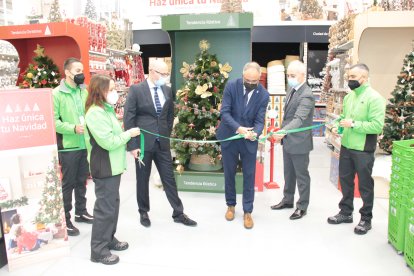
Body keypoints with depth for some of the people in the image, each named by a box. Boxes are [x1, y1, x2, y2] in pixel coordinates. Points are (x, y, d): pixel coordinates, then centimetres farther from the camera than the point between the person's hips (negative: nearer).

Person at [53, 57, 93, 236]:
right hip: (68, 146, -5)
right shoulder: (57, 94, -8)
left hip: (85, 144, 5)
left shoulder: (84, 92, 7)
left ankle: (81, 212, 34)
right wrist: (73, 128, -23)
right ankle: (65, 219, 19)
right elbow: (53, 121, -13)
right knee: (68, 183, 5)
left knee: (82, 181, 17)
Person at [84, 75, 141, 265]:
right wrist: (129, 134, -14)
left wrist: (129, 145, 9)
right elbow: (108, 142, -24)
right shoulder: (95, 113, -19)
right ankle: (98, 250, 12)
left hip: (113, 165, 10)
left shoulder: (106, 110, 12)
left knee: (113, 204, 18)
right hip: (104, 167, -10)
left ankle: (109, 239, 33)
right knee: (105, 208, -1)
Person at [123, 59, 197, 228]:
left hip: (162, 142, 4)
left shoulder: (167, 90, 5)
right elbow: (128, 118, -9)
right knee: (143, 179, 11)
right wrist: (132, 144, -12)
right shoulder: (136, 90, -8)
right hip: (143, 142, -3)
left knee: (169, 178, 9)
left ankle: (178, 213, 20)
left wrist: (167, 135, 11)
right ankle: (143, 212, 29)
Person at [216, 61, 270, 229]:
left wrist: (255, 133, -35)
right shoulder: (231, 86, -12)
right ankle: (231, 205, 32)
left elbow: (259, 120, -12)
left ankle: (247, 211, 19)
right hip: (229, 137, 0)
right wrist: (238, 128, -31)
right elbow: (224, 112, -16)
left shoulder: (264, 95, -10)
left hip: (249, 140, 0)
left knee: (249, 176, 5)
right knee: (229, 174, 13)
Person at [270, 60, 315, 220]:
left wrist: (283, 131, -46)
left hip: (299, 142, -9)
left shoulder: (306, 95, -21)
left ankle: (302, 206, 21)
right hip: (287, 140, 9)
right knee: (288, 173, 20)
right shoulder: (292, 90, 8)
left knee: (301, 175, 7)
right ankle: (288, 200, 35)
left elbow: (299, 119, -32)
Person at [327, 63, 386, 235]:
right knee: (345, 180, 17)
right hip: (346, 147, 7)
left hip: (363, 150, -7)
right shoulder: (349, 96, 8)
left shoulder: (374, 98, -15)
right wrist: (338, 126, -1)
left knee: (365, 185, 8)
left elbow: (377, 126, -21)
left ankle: (366, 219, 25)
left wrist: (353, 124, -23)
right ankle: (346, 212, 34)